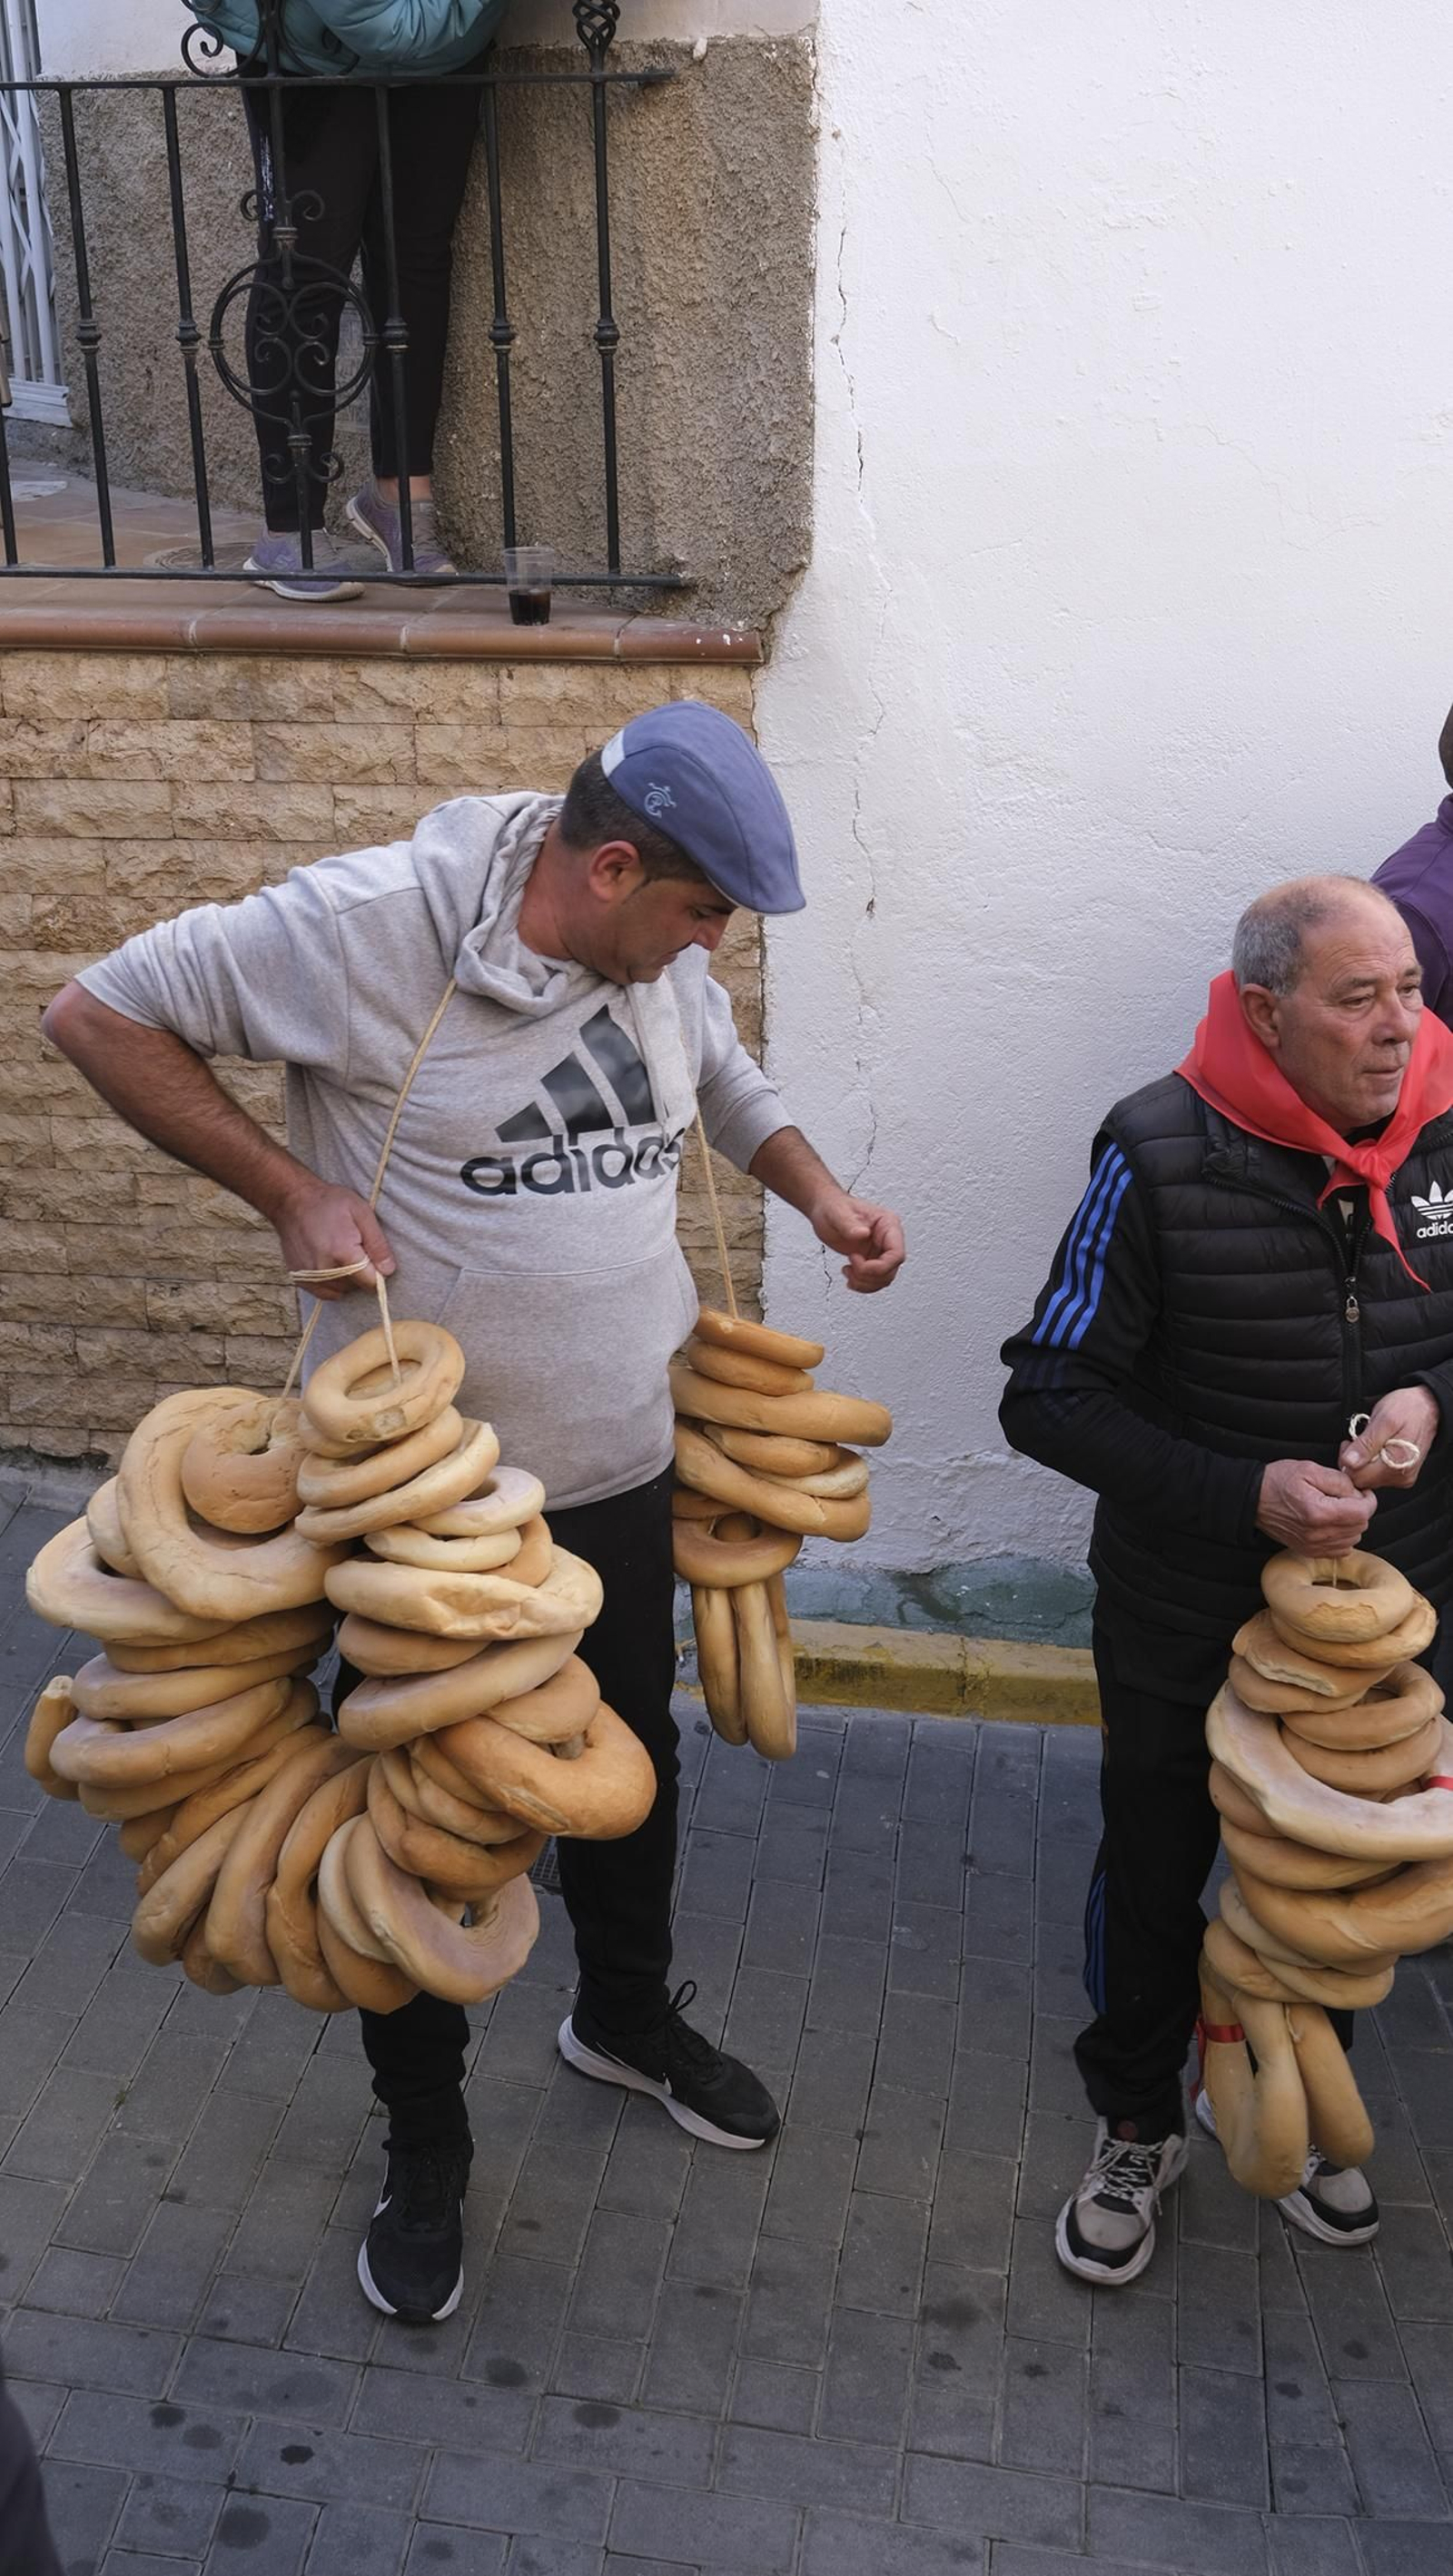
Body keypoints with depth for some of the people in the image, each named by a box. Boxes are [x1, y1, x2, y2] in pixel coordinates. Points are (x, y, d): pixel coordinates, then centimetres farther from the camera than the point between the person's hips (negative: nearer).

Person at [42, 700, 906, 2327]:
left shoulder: (662, 960, -2)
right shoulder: (364, 925, -21)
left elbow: (727, 1084, 19)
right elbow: (98, 1015, -14)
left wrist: (820, 1200, 0)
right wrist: (288, 1190, -20)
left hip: (620, 1467, 6)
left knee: (633, 1760, 23)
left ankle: (628, 2015, 51)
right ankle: (423, 2141, 33)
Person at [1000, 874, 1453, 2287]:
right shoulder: (1165, 1159, -21)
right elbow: (1050, 1395, -18)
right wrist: (1245, 1494, -27)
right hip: (1188, 1612, -3)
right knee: (1155, 1870, 16)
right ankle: (1136, 2126, 41)